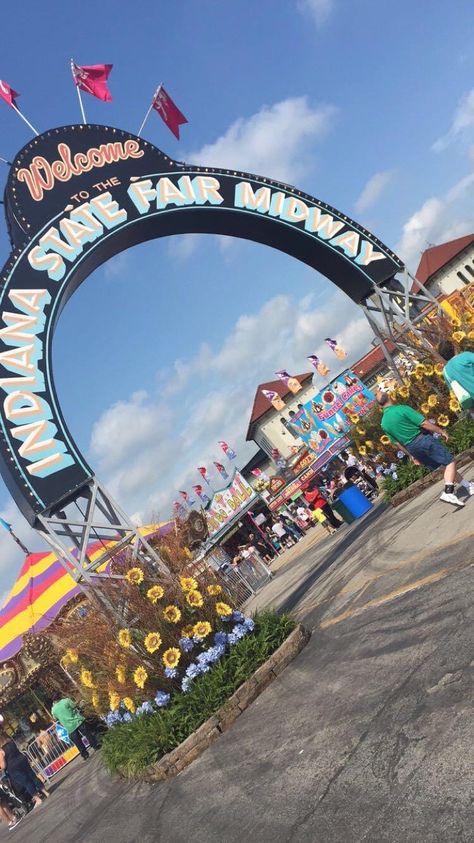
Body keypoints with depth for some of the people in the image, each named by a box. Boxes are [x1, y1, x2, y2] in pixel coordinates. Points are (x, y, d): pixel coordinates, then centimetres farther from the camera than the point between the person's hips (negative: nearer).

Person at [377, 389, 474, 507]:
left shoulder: (384, 423, 4)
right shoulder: (401, 409, -15)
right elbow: (424, 423, -18)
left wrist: (412, 455, 22)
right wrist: (441, 431, -5)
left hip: (412, 447, 7)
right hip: (423, 440, -7)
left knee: (445, 465, 20)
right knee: (450, 462, 0)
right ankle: (448, 493, -16)